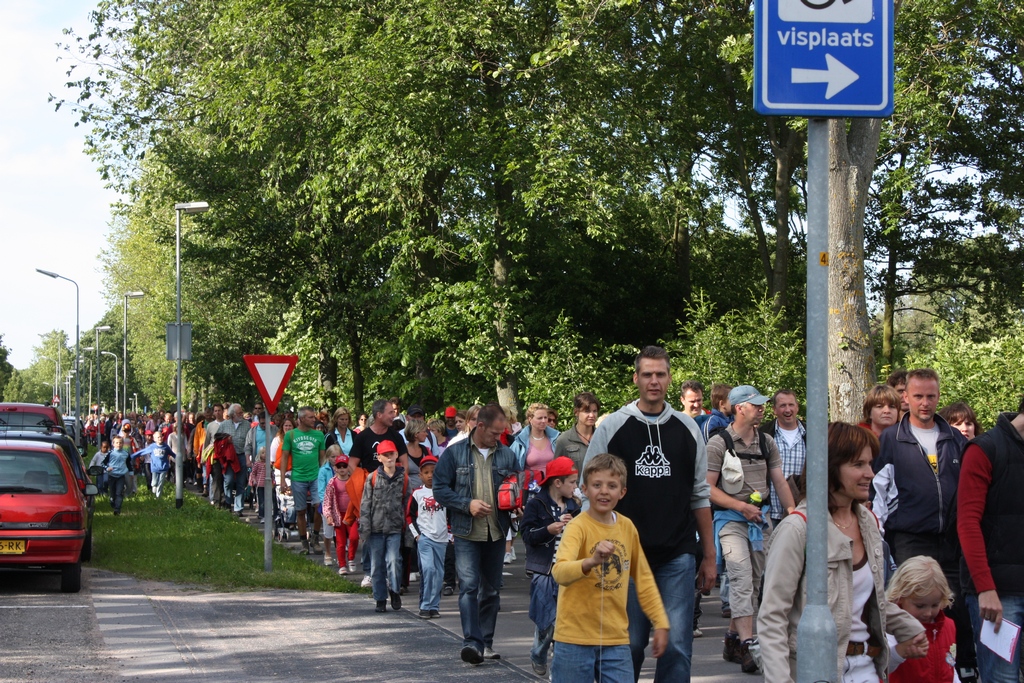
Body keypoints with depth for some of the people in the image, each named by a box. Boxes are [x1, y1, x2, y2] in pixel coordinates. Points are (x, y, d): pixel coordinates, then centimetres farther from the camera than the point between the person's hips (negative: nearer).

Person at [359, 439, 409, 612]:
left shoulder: (403, 478, 4)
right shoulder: (372, 478, 1)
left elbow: (407, 503, 8)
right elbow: (365, 503, 1)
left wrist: (406, 526, 5)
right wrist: (364, 526, -6)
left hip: (395, 528, 0)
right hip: (376, 527, 0)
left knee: (394, 560, -13)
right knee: (377, 565, 5)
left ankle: (394, 590, 10)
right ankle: (380, 599, 16)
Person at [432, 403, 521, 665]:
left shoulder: (507, 455, 8)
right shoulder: (454, 453, -1)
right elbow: (440, 488, -3)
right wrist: (467, 504, -15)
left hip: (496, 534, 4)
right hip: (467, 533, -4)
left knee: (491, 590, 11)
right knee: (469, 586, -15)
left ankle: (486, 642, 21)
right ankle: (472, 643, -21)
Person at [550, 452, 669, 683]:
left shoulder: (627, 527, 5)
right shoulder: (578, 527, -11)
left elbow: (643, 578, 17)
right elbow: (559, 572, -29)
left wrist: (660, 623, 14)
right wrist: (591, 562, -47)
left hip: (617, 638, 4)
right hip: (576, 638, -4)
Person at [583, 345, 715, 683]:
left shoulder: (687, 429, 8)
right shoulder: (612, 427, 2)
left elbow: (700, 495, 12)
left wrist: (709, 556, 9)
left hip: (678, 555, 1)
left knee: (677, 645, -3)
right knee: (630, 643, 4)